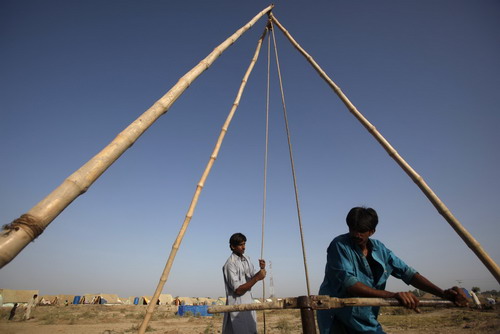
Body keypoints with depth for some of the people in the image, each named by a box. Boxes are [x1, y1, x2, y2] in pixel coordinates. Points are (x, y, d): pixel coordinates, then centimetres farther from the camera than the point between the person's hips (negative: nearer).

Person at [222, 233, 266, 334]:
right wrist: (257, 278, -26)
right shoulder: (230, 264, -19)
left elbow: (252, 277, 8)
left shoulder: (247, 259, 5)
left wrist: (261, 269, -11)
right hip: (237, 306, -7)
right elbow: (238, 290, -21)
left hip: (248, 303, 8)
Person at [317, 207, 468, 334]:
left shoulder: (379, 249, 1)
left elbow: (407, 272, -2)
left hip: (367, 321, 6)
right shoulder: (339, 245, -20)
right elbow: (348, 284, -28)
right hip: (337, 320, -6)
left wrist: (442, 293, -16)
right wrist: (392, 295, -35)